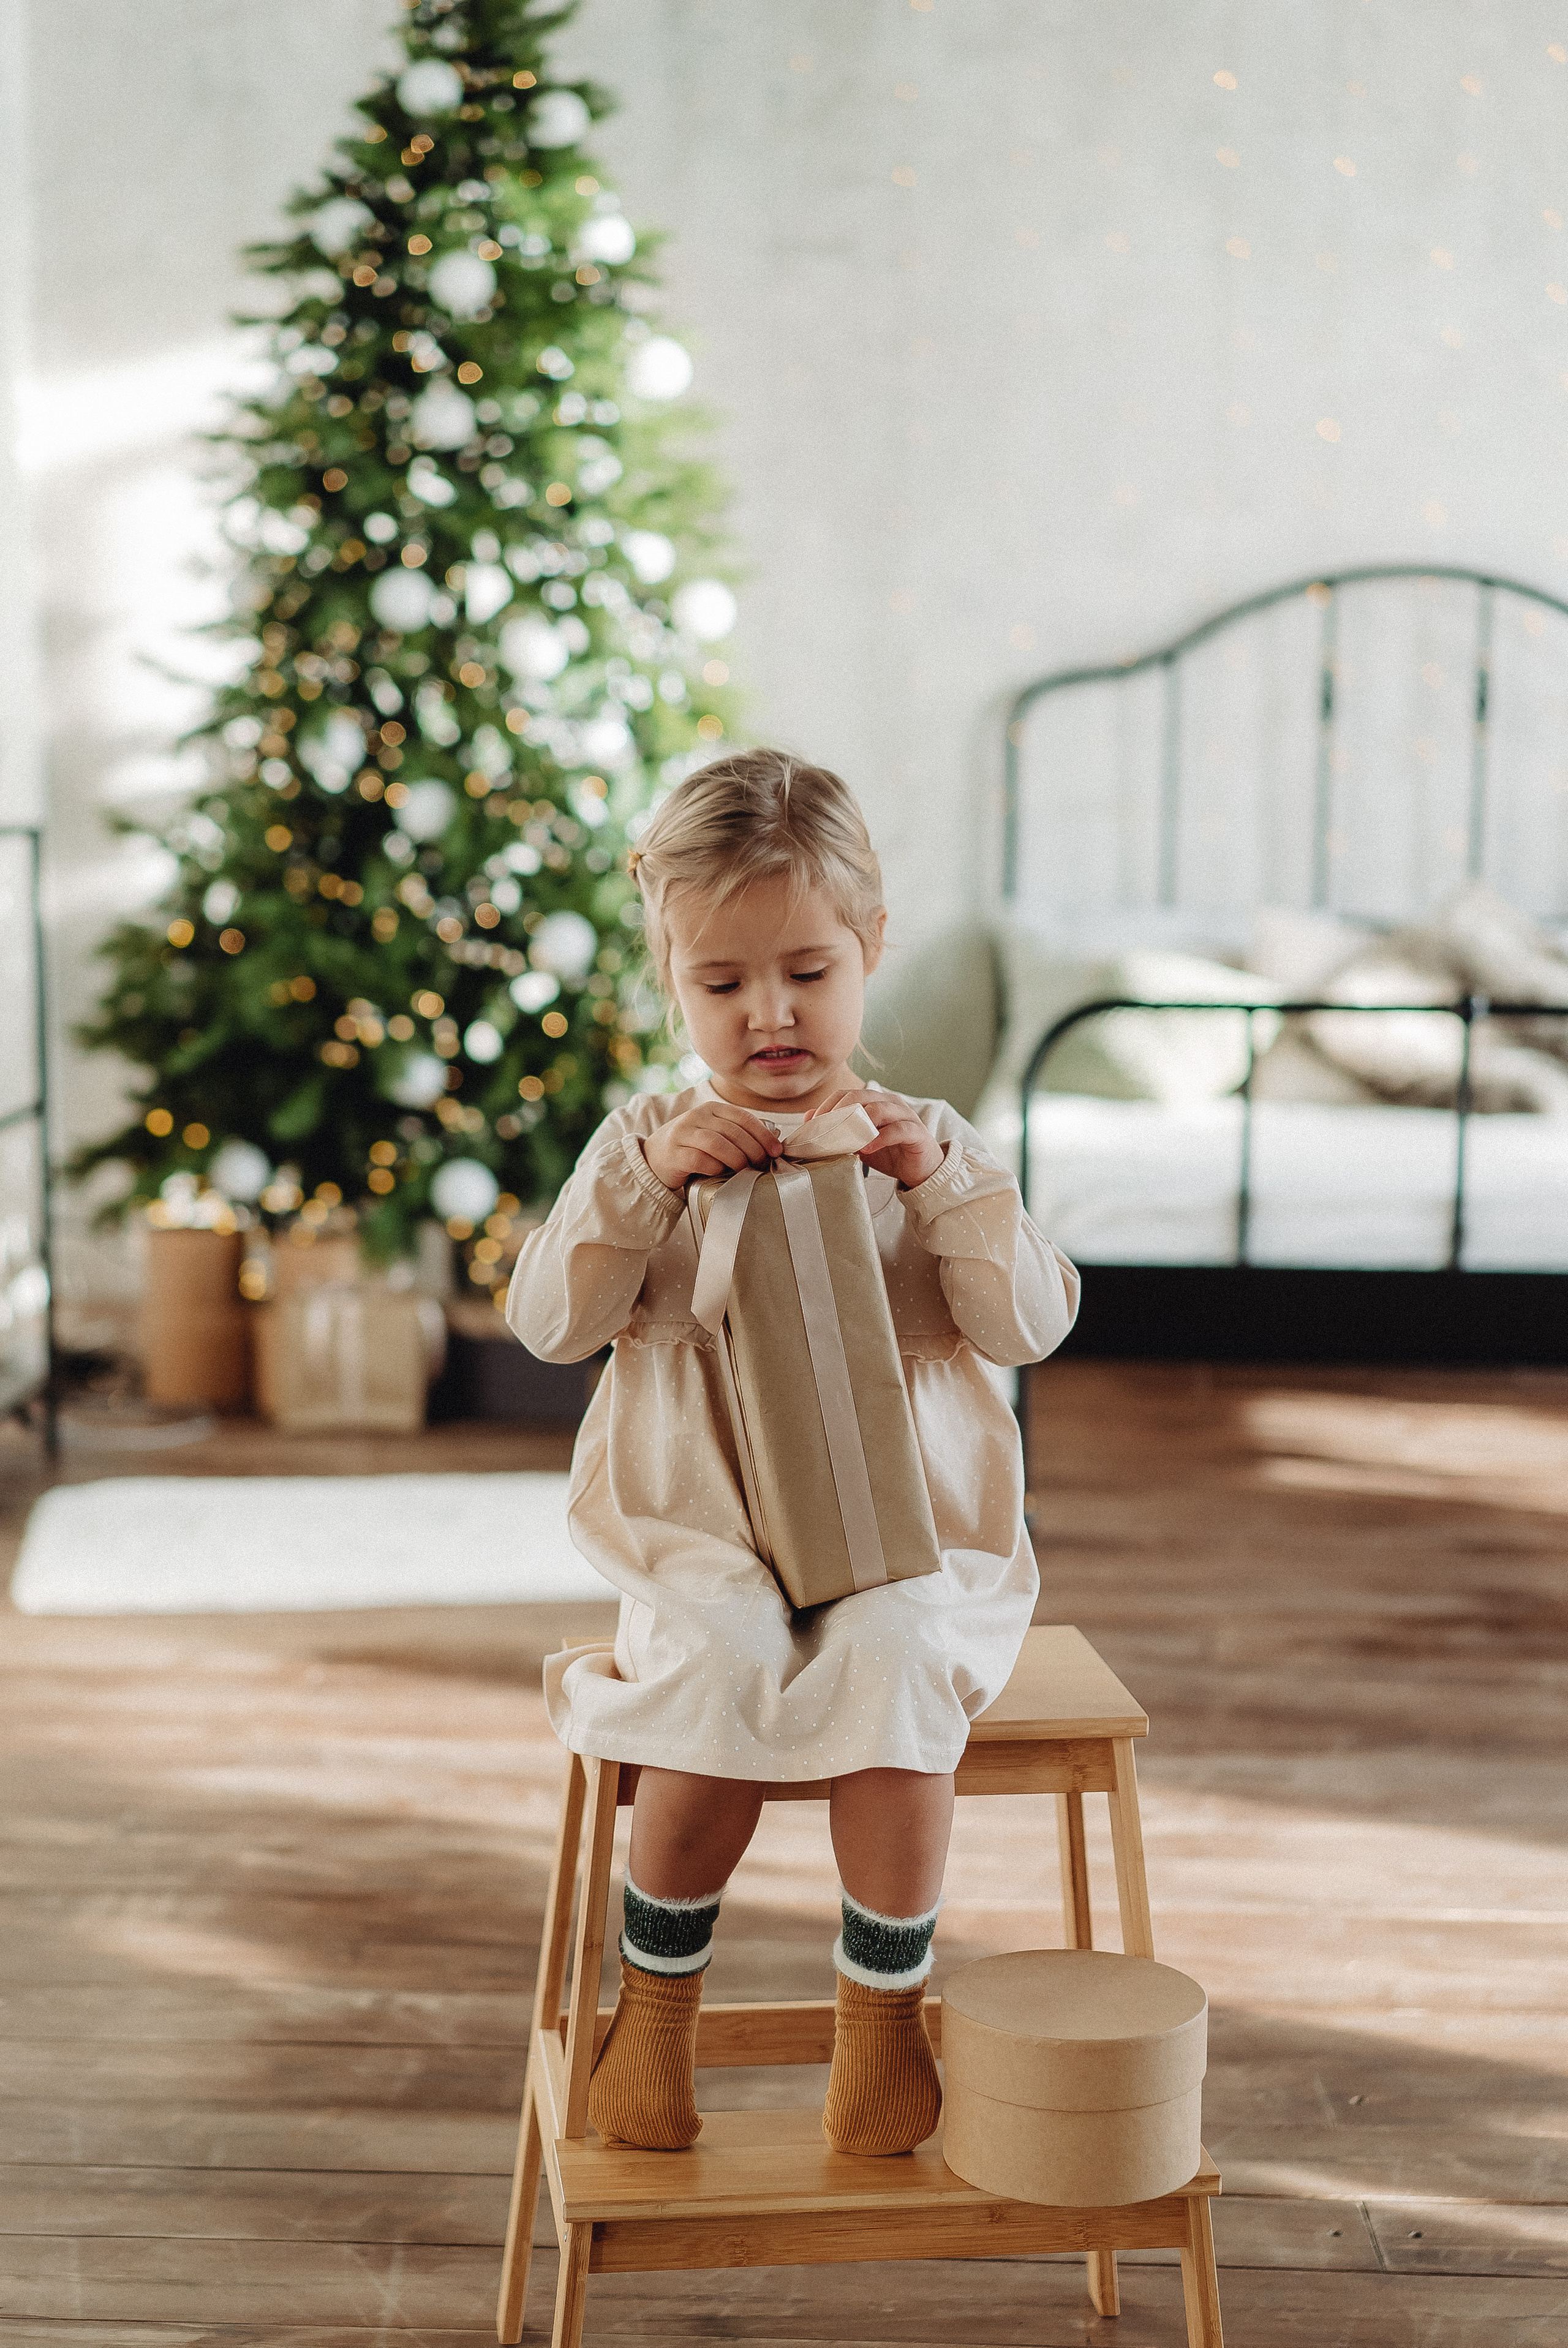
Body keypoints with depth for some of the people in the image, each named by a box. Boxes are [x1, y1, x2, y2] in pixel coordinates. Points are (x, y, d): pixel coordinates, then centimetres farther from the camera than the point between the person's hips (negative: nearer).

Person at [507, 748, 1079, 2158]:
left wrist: (945, 1182, -14)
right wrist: (646, 1178, -14)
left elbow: (1031, 1325, 0)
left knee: (894, 1673, -31)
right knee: (718, 1678, -31)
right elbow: (551, 1325, -2)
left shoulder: (926, 1144, 9)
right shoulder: (647, 1144, 9)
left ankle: (883, 2013, -11)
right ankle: (658, 2000, -7)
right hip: (703, 1543, 0)